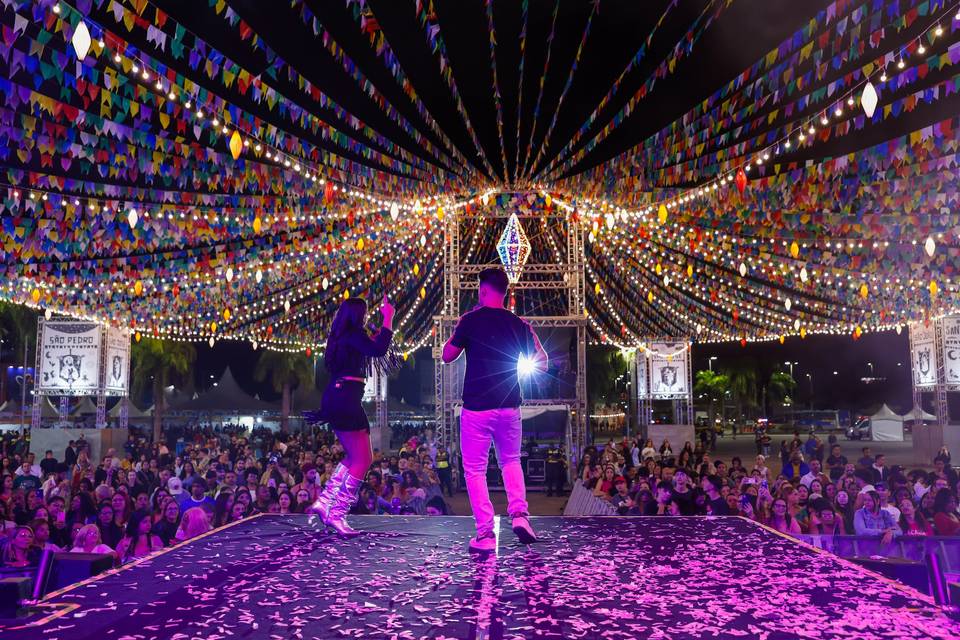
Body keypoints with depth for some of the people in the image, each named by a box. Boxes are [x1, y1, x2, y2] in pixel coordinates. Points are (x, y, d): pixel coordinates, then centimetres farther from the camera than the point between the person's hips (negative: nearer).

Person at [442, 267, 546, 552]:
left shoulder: (471, 320, -8)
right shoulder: (519, 324, 2)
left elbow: (447, 356, 2)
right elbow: (542, 363, 7)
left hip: (477, 408, -4)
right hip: (509, 407, 4)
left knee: (475, 470, 6)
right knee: (511, 461, 23)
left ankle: (485, 534, 3)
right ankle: (519, 514, 5)